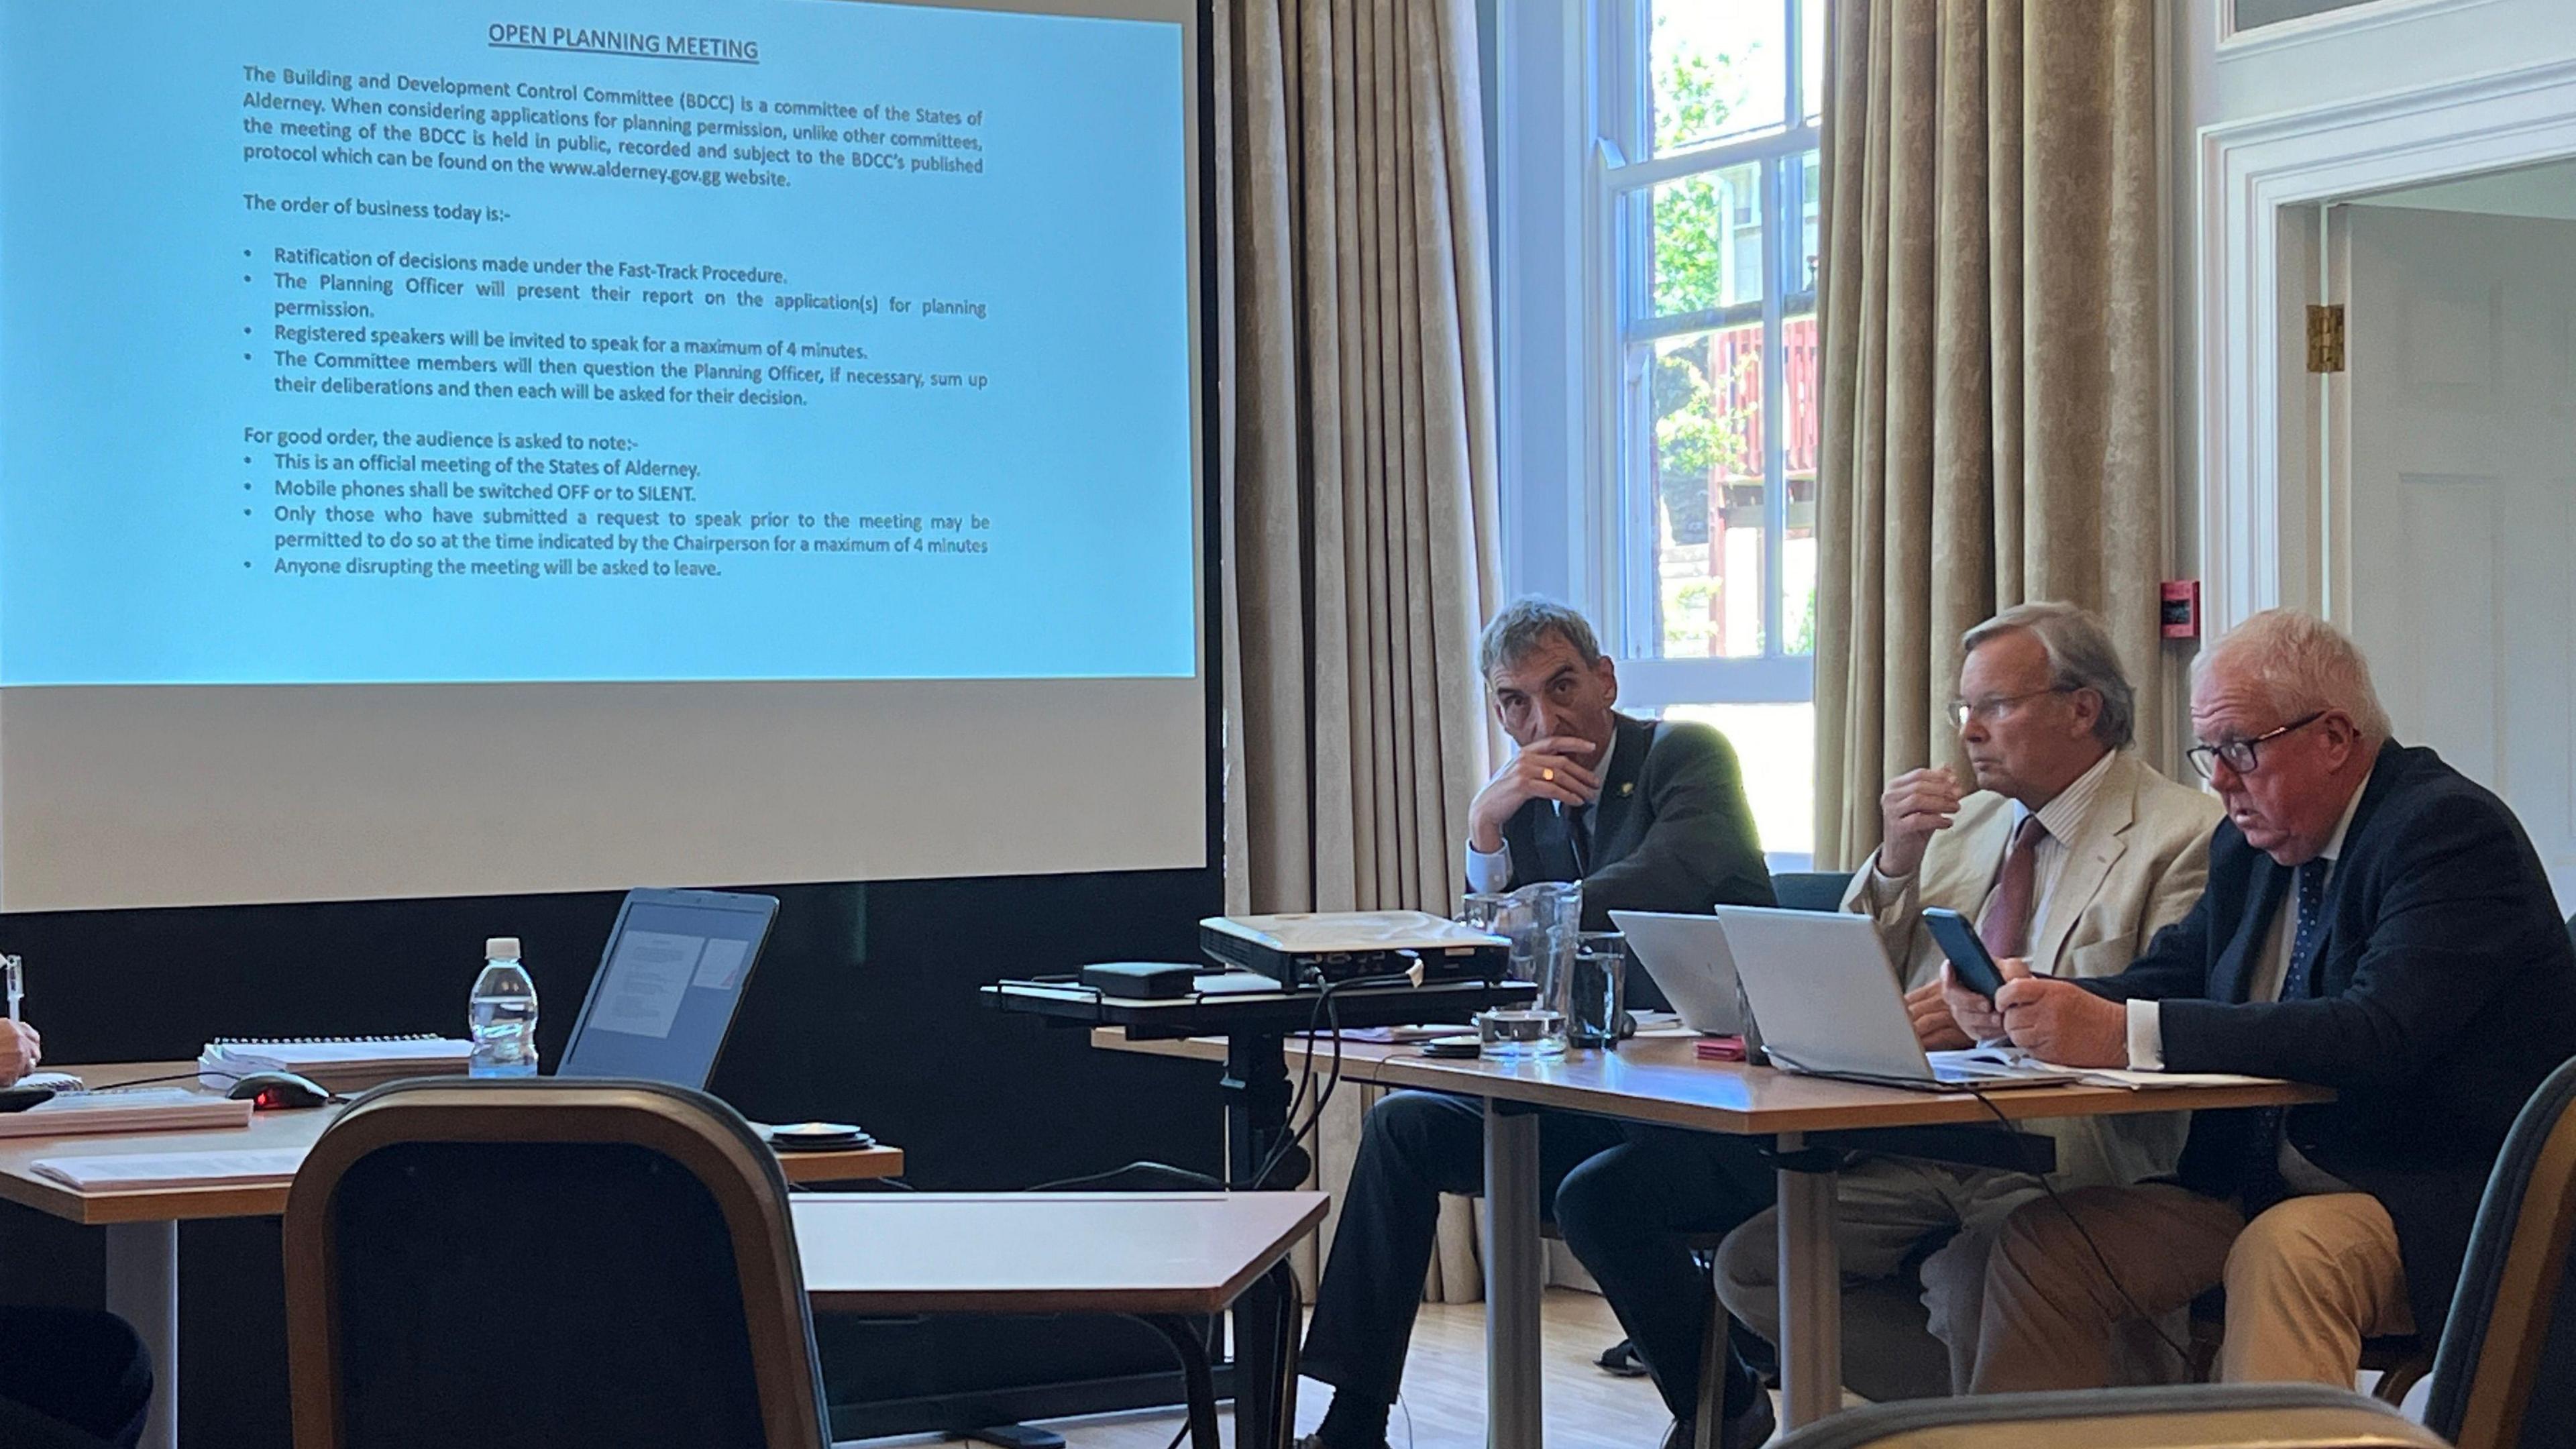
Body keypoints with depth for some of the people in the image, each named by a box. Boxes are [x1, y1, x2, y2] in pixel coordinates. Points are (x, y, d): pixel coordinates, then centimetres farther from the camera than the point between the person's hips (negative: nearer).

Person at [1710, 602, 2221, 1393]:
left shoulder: (2183, 835, -2)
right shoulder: (1962, 824, 19)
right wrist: (1896, 863, 2)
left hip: (2058, 1159, -7)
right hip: (1923, 1147, 7)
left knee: (1966, 1286, -34)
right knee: (1752, 1264, -11)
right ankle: (1953, 1401, 3)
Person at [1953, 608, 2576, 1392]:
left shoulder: (2451, 828, -15)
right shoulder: (2251, 846, 11)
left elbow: (2379, 1034, -28)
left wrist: (2124, 1033, -34)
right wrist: (2032, 1005, -11)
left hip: (2438, 1207, -8)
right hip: (2257, 1192, 8)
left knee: (2284, 1249, -36)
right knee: (2041, 1240, -7)